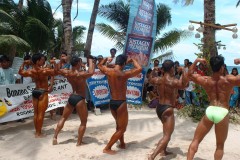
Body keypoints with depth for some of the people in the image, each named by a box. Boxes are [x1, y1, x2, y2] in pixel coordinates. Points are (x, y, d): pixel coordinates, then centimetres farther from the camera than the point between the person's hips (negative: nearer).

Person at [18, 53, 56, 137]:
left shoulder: (30, 71, -1)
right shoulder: (45, 70, -17)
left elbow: (20, 72, 17)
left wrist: (23, 64, 21)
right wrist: (54, 63, -5)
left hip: (35, 91, 6)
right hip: (43, 93, -6)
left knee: (36, 113, 14)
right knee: (41, 113, 0)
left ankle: (37, 132, 23)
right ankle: (39, 133, 6)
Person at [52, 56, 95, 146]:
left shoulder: (67, 73, 1)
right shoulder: (81, 74, -17)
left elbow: (57, 70, 18)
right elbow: (91, 72, -34)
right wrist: (90, 60, -18)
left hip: (71, 97, 6)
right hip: (80, 99, -6)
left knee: (63, 118, 21)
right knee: (83, 122, 9)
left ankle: (55, 137, 24)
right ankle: (79, 142, 14)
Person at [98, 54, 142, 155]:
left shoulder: (108, 71, -3)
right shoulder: (124, 74, -17)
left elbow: (99, 65, 18)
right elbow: (139, 69, -6)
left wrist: (106, 59, 22)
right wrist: (132, 60, 5)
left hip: (112, 102, 7)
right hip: (121, 103, -7)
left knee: (119, 125, 27)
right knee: (122, 128, 8)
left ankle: (122, 143, 40)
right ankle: (107, 148, 9)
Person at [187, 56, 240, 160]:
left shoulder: (205, 80, 5)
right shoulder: (229, 80, -3)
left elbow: (190, 74, 20)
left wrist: (196, 61, 21)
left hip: (210, 111, 2)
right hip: (222, 113, -1)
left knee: (196, 140, 13)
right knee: (220, 146, 16)